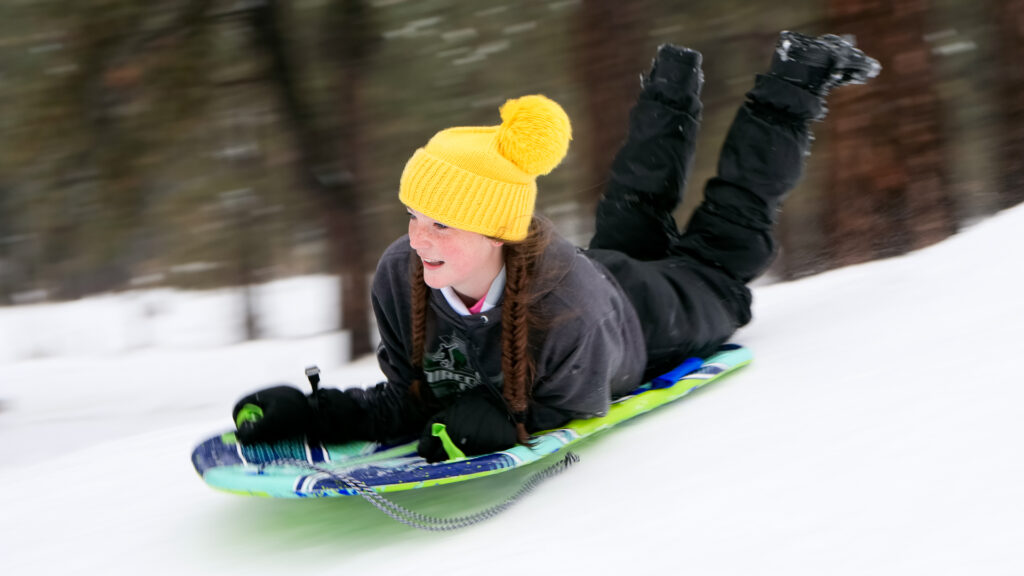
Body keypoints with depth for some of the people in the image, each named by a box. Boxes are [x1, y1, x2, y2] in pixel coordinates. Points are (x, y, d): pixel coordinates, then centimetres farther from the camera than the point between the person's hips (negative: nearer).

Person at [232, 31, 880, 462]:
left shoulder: (565, 305, -51)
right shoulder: (401, 278, -37)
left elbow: (573, 412, -36)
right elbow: (410, 403, -26)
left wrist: (496, 423, -54)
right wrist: (309, 412, -40)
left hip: (642, 316, -3)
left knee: (719, 260, 25)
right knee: (632, 219, 34)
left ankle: (791, 91, 37)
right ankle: (674, 89, 52)